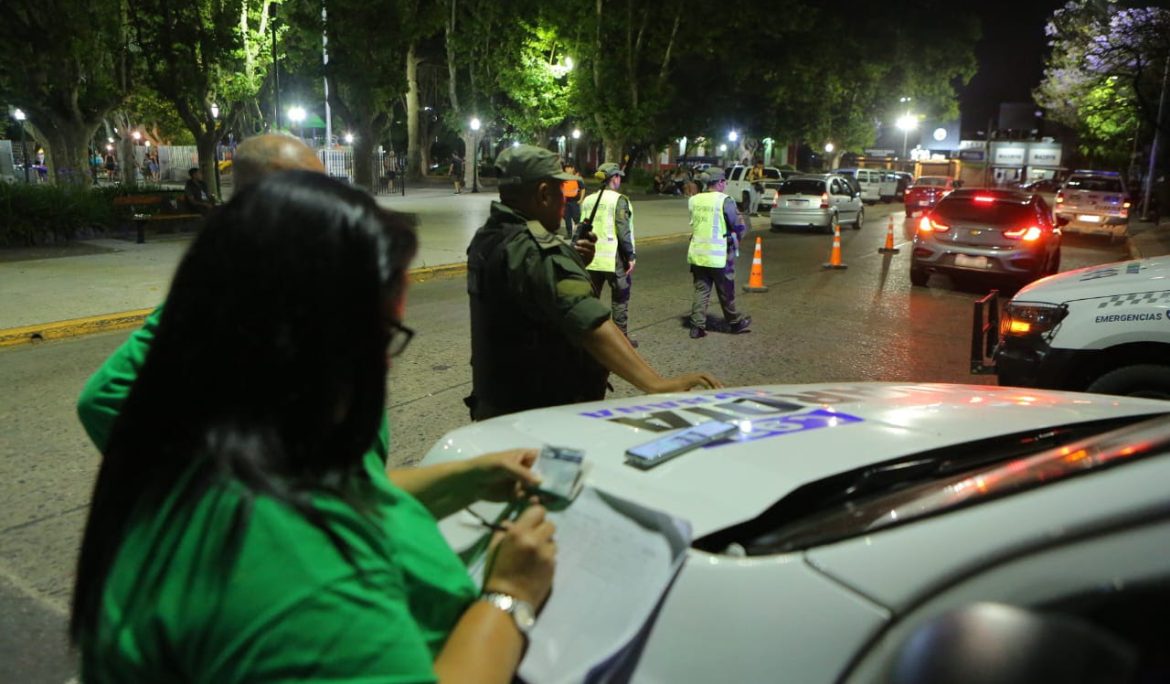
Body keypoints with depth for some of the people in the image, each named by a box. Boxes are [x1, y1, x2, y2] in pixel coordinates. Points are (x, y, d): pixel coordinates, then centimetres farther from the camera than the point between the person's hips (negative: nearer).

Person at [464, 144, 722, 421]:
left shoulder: (486, 239, 5)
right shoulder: (536, 251, -26)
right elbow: (591, 325, -39)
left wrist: (572, 263, 0)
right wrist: (657, 385, -44)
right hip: (543, 416, -10)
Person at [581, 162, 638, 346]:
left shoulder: (588, 200, 9)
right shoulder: (619, 200, -9)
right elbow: (623, 231, -15)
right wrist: (631, 256, -9)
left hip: (591, 258, 5)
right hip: (614, 258, -5)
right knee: (620, 299, 7)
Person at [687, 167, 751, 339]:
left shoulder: (694, 200, 3)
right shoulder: (724, 200, -14)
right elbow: (740, 227, -9)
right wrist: (736, 237, 11)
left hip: (697, 253, 4)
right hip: (718, 255, -4)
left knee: (701, 291, 11)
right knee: (726, 293, 11)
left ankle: (697, 326, 7)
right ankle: (735, 323, 28)